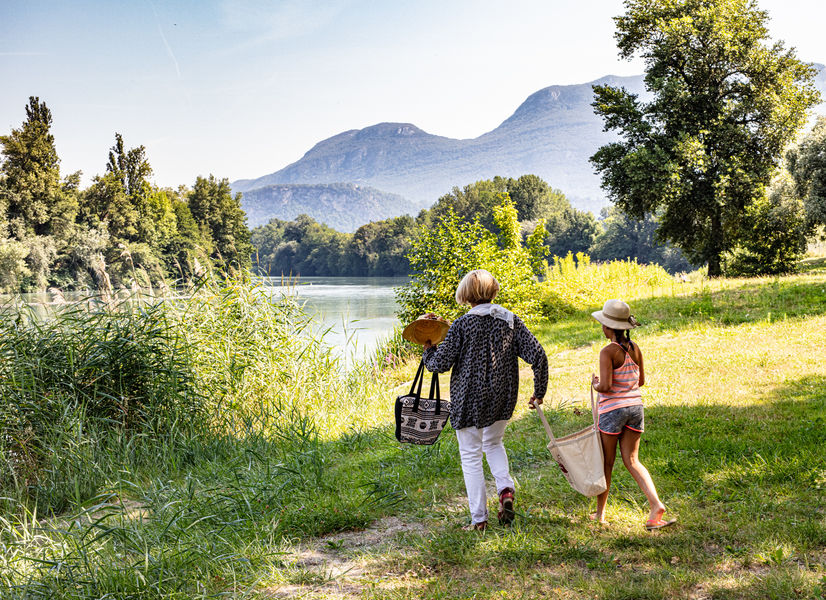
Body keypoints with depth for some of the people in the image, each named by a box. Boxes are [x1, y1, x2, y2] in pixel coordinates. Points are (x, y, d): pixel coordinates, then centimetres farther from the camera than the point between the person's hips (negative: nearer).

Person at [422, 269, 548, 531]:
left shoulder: (462, 325, -12)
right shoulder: (511, 320, -1)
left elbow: (440, 363, -11)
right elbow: (538, 356, -5)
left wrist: (428, 349, 11)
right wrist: (539, 392, 7)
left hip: (469, 399, -4)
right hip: (503, 399, 4)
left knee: (471, 456, 8)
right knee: (494, 443, 28)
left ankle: (479, 519, 10)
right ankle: (506, 489, 5)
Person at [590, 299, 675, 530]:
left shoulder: (608, 352, -15)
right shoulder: (635, 349, 4)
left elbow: (605, 386, -21)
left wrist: (595, 384, 0)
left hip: (613, 409, -6)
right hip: (635, 407, 6)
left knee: (606, 463, 8)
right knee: (631, 460, 10)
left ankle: (600, 512, 21)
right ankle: (655, 504, -9)